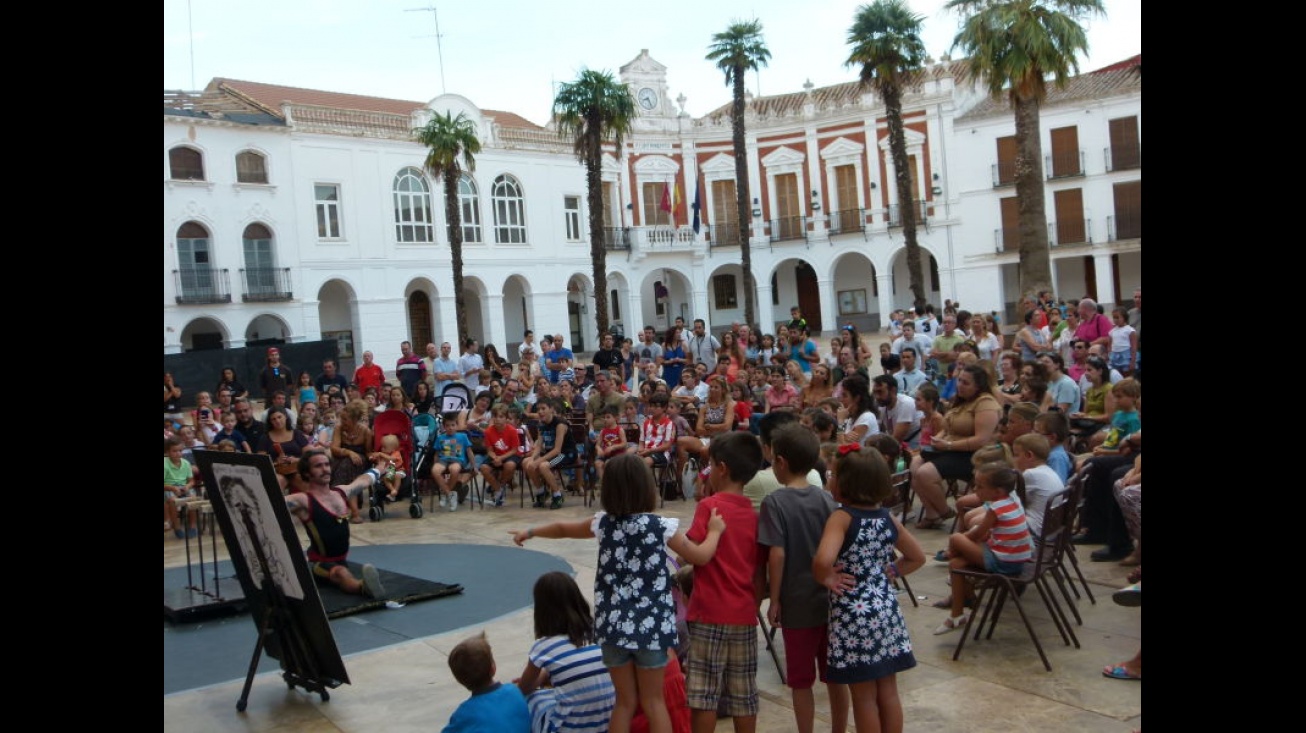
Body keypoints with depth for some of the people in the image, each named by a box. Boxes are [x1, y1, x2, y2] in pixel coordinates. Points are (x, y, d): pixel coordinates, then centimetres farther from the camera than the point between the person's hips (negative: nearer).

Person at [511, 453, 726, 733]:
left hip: (612, 624, 3)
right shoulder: (662, 526, -10)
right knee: (653, 702, 9)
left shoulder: (603, 523, 0)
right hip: (650, 626, -2)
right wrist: (715, 531, 20)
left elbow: (563, 529, 18)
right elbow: (701, 556, 1)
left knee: (625, 702, 14)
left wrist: (529, 532, 36)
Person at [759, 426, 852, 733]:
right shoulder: (827, 498, 0)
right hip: (831, 600, 4)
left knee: (801, 682, 9)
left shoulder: (775, 502, -13)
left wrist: (774, 600, -8)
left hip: (798, 604, -4)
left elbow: (777, 554, -17)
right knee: (835, 677, 15)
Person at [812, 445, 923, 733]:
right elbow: (917, 558, 14)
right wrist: (888, 573, 11)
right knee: (888, 690, 15)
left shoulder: (842, 517, -17)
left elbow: (823, 561, -34)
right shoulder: (888, 517, 2)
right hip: (887, 609, 6)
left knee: (864, 696, 6)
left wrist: (826, 579, -15)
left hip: (853, 615, -6)